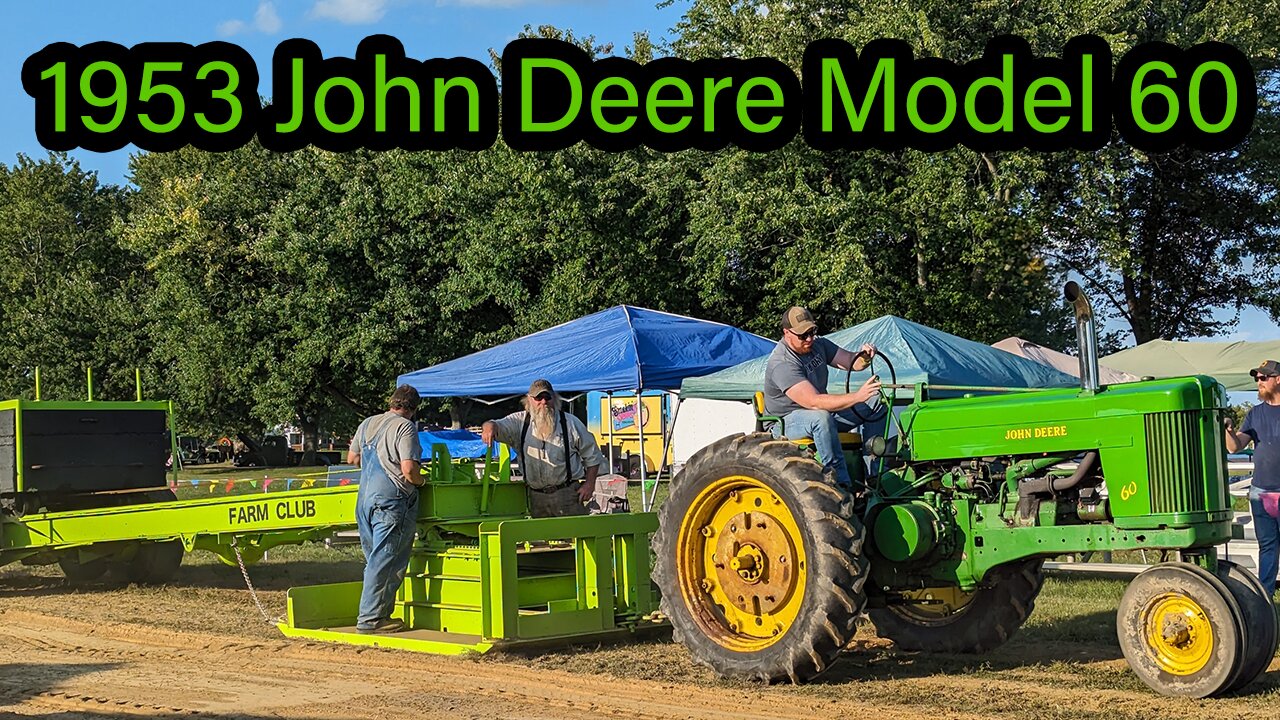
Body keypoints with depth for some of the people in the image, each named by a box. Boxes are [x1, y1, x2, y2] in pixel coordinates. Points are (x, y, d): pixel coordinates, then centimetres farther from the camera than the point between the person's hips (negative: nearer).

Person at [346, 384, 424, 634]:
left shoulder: (367, 424, 14)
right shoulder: (405, 427, -9)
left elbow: (352, 459, 25)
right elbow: (409, 470, -18)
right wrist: (422, 480, 1)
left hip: (365, 498, 8)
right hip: (392, 500, -8)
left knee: (375, 560, 14)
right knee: (385, 562, -4)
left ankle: (380, 613, 17)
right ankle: (370, 618, -4)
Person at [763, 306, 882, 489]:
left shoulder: (818, 344, 0)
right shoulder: (782, 364, -28)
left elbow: (852, 362, 4)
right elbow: (814, 402, -36)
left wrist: (865, 357, -21)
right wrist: (858, 396, -43)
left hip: (822, 411, 8)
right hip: (786, 421, -8)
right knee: (821, 417, -41)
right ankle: (842, 484, -35)